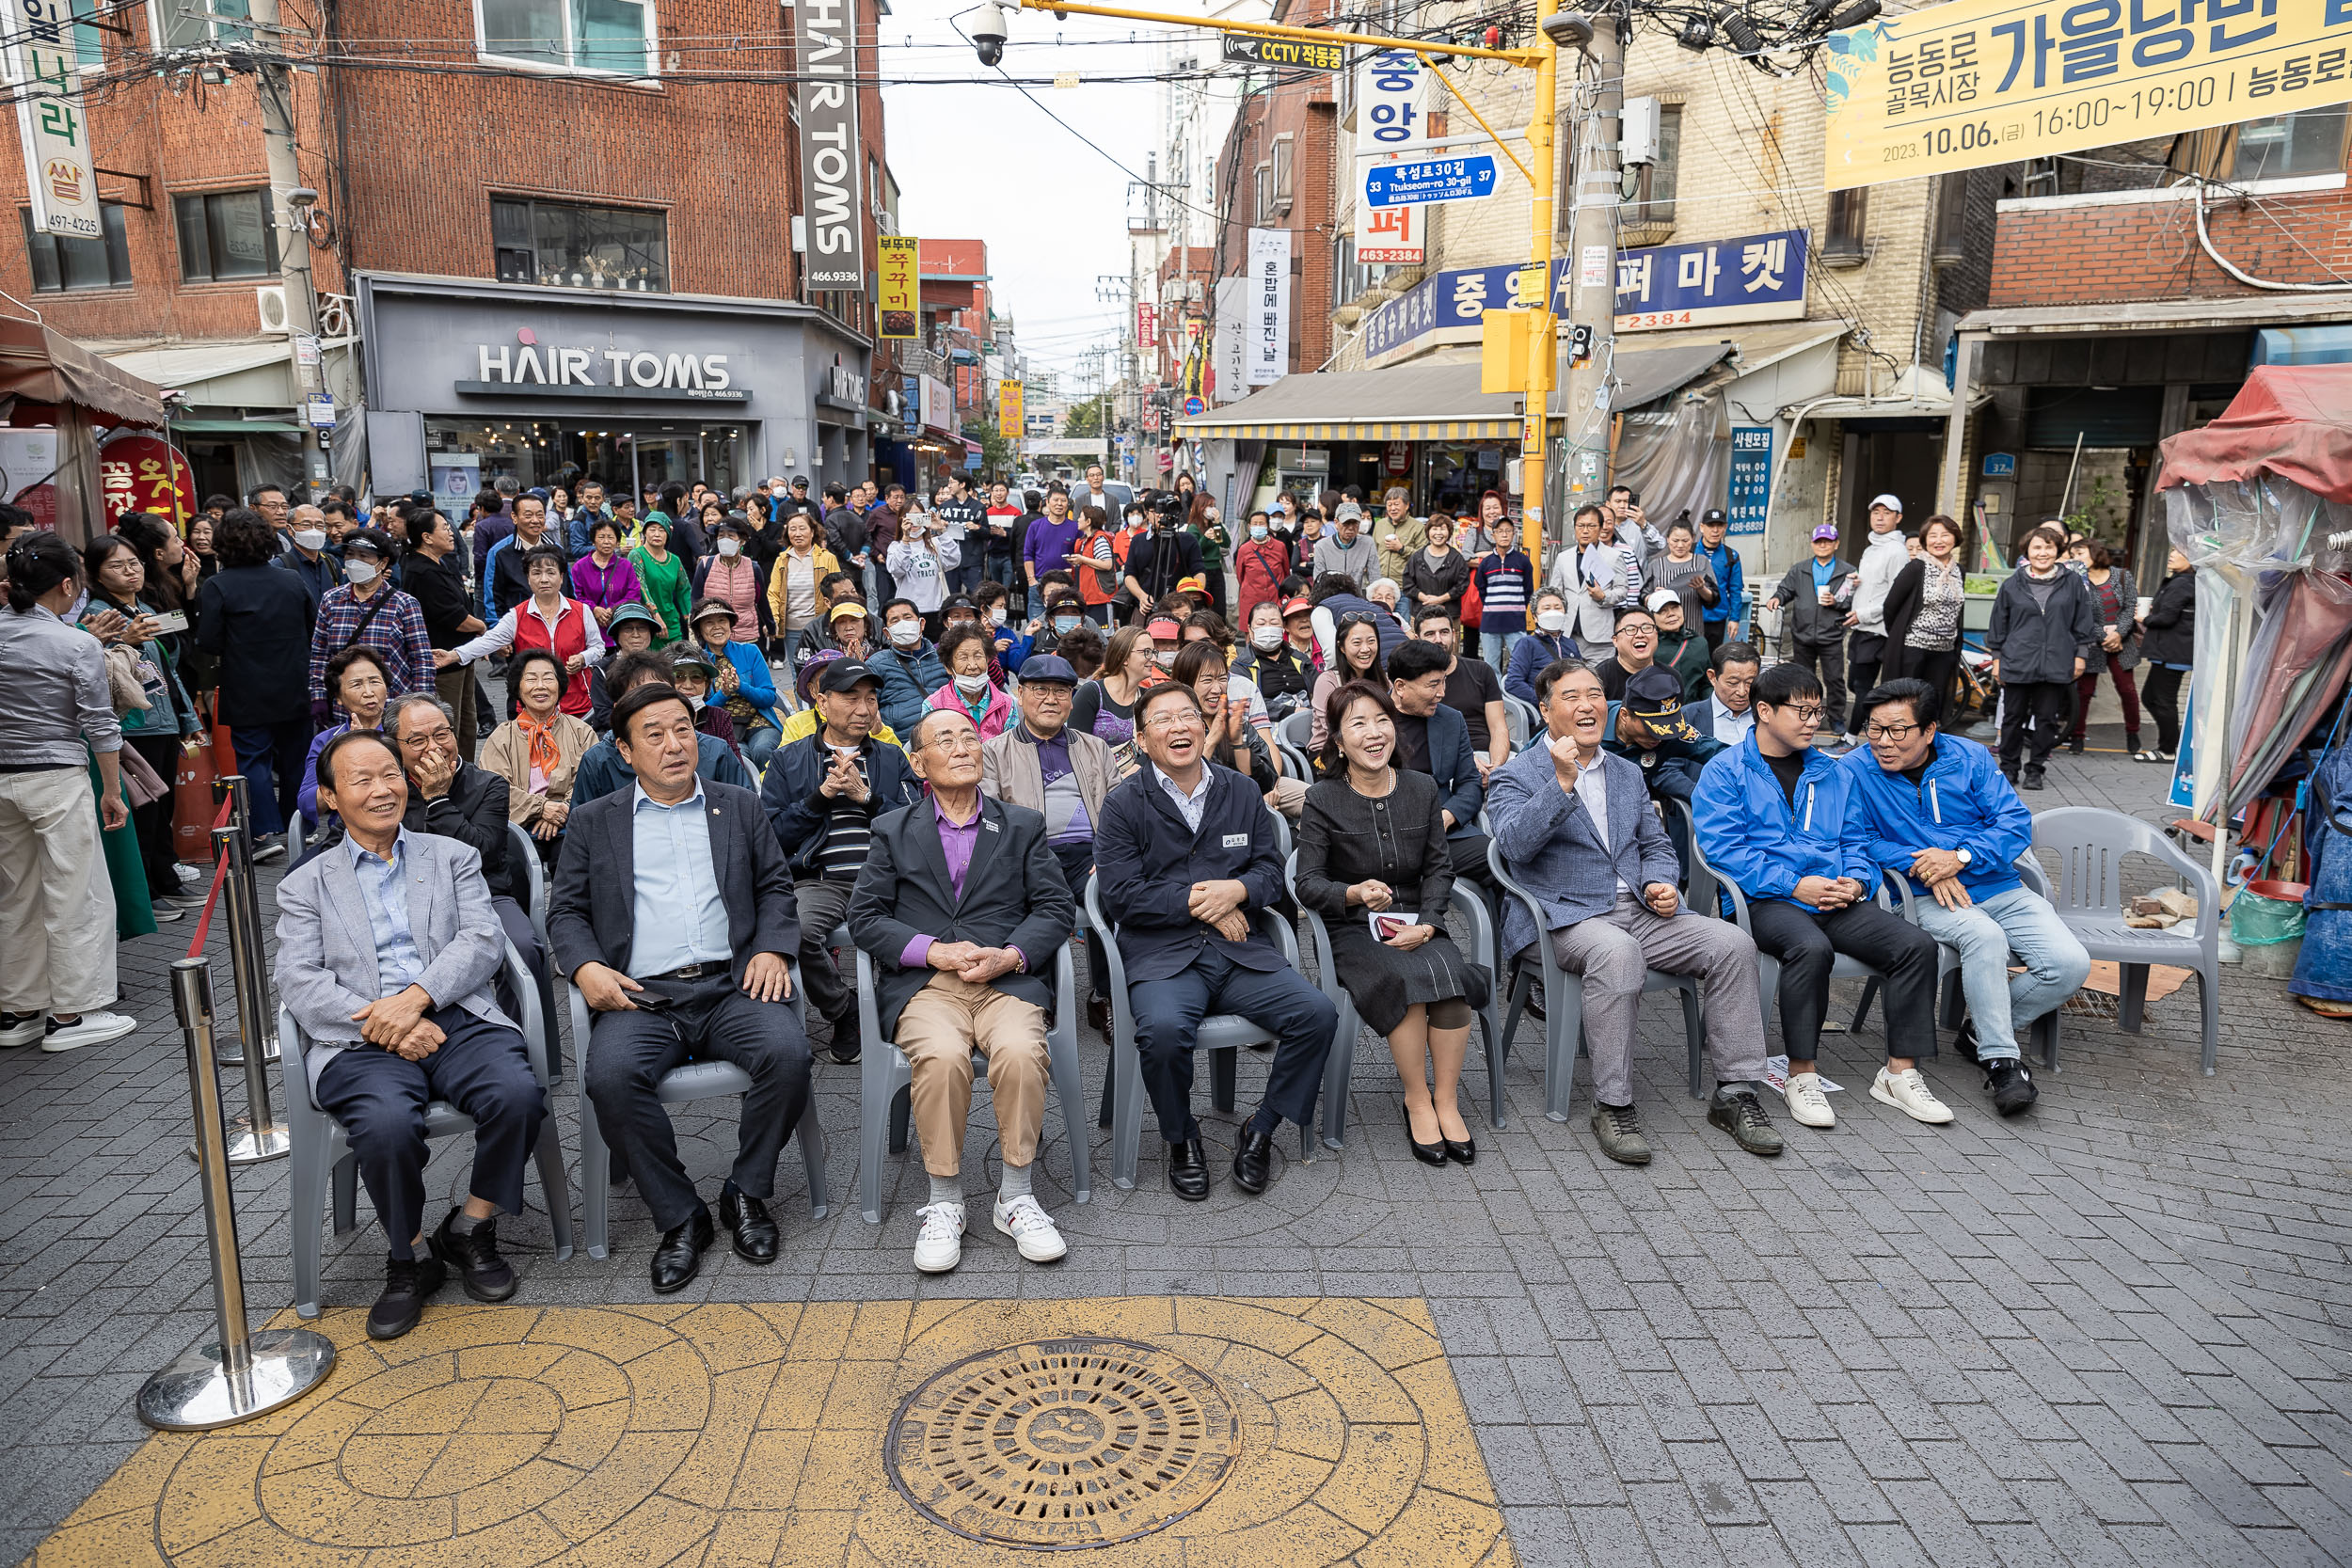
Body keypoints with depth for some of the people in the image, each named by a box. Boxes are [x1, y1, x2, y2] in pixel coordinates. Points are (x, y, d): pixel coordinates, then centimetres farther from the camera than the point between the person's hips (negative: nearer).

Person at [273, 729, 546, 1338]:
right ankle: (411, 1256, -5)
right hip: (360, 1040, -1)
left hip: (457, 1019, 1)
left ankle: (470, 1229, -2)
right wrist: (380, 1023, -14)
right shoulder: (305, 885, 17)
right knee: (387, 1123, -33)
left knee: (518, 1094, -29)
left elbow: (482, 943, 4)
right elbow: (299, 981, 3)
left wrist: (416, 997, -14)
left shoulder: (453, 858, 18)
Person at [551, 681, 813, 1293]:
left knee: (788, 1053, -29)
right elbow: (565, 910, 13)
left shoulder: (740, 807, 19)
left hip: (731, 985, 1)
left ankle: (747, 1193, -4)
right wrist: (585, 966, -7)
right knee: (611, 1076, -31)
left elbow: (775, 886, 16)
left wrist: (771, 948, -3)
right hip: (640, 995, 0)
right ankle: (679, 1217, -10)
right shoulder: (594, 822, 17)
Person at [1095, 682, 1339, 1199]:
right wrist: (1196, 902, -10)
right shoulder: (1123, 804, 4)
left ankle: (1261, 1131, 4)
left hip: (1239, 949, 4)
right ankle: (1181, 1139, -2)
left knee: (1318, 1013, -19)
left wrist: (1237, 890, -9)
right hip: (1161, 954, -3)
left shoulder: (1243, 792, 15)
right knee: (1163, 1030, -34)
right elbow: (1120, 894, -5)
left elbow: (1272, 871, 13)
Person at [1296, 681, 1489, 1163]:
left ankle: (1447, 1100, -13)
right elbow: (1307, 882, -6)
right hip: (1353, 928, -3)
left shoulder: (1423, 788, 8)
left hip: (1416, 922, 3)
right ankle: (1417, 1100, -13)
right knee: (1405, 979, -32)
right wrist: (1355, 893, -27)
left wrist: (1427, 924, -9)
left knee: (1449, 972, -29)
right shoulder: (1323, 800, -2)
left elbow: (1439, 868, 8)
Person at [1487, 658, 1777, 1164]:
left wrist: (1658, 883, 2)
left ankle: (1735, 1093, -8)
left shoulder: (1627, 773, 22)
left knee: (1733, 943, -16)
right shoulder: (1516, 776, 2)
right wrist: (1562, 783, -25)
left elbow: (1655, 844, 24)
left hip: (1640, 911, 6)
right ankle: (1613, 1106, -27)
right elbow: (1516, 844, -15)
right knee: (1618, 953, -38)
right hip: (1566, 917, -6)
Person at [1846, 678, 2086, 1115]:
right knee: (1985, 937, -36)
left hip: (1999, 887, 4)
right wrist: (1924, 866, -16)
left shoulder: (1969, 757, 4)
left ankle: (1983, 1032, 6)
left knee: (2071, 964, -16)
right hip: (1927, 898, -4)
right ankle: (2001, 1061, -23)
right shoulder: (1856, 771, -2)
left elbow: (2016, 824, 0)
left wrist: (1959, 857, -16)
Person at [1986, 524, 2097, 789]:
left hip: (2056, 665, 0)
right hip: (2017, 664, 0)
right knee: (2013, 717, 4)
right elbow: (1998, 625, 10)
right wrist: (1997, 658, 7)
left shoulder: (2073, 582, 6)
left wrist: (2081, 655, 5)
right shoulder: (2012, 585, 5)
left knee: (2047, 718, 4)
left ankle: (2035, 769, 14)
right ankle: (2008, 768, 16)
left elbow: (2084, 621, 10)